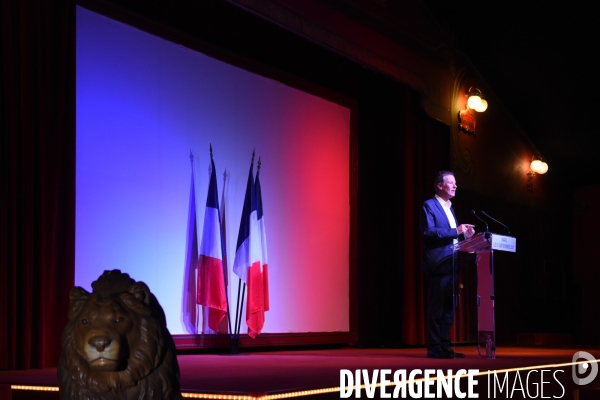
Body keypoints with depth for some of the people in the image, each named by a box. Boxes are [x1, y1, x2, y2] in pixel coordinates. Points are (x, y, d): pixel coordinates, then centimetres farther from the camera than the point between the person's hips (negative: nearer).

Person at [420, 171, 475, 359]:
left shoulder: (449, 208, 22)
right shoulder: (429, 206, -4)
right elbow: (429, 232, -18)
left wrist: (464, 233, 4)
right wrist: (456, 231, -20)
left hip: (452, 264, 8)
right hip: (438, 264, -8)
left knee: (448, 307, 8)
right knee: (436, 308, -6)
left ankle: (445, 347, 12)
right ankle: (434, 348, -2)